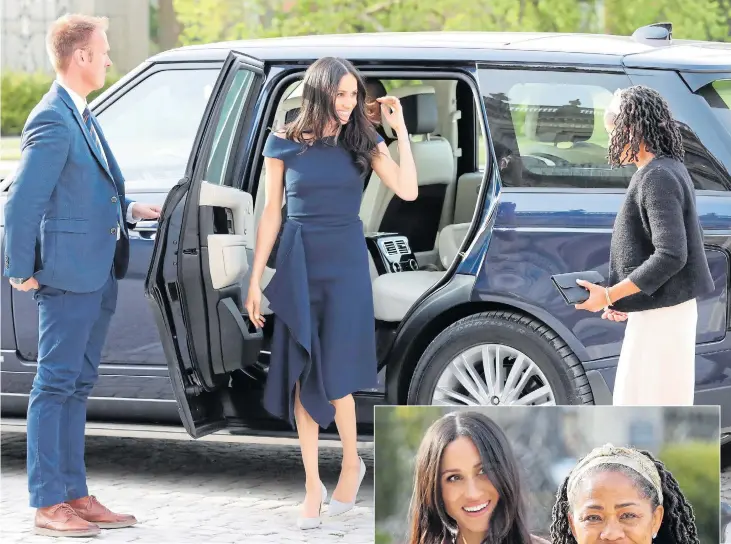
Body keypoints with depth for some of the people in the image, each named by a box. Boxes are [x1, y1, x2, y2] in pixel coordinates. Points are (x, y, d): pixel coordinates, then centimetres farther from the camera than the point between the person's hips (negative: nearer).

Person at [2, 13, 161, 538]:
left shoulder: (83, 117, 15)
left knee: (77, 386, 13)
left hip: (98, 275, 10)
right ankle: (48, 505, -1)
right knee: (55, 386, -5)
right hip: (68, 273, -10)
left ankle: (75, 494, 19)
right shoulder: (53, 120, -16)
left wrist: (128, 210, 13)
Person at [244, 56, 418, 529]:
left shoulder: (362, 141, 2)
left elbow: (407, 190, -9)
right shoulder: (284, 144, 1)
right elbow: (271, 214, 4)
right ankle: (313, 485, 8)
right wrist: (255, 279, 1)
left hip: (346, 265, -1)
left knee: (333, 373, -8)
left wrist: (399, 127, -9)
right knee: (302, 377, 1)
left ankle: (352, 463, 17)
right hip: (298, 266, 1)